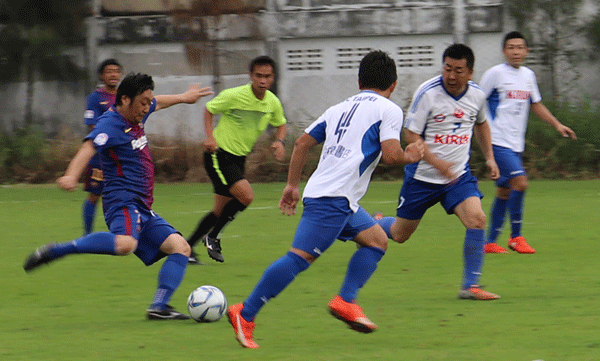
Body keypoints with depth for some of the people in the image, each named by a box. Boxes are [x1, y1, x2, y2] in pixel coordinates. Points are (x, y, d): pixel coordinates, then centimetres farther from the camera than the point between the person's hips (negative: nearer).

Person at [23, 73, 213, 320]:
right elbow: (89, 148, -32)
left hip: (142, 208, 10)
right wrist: (71, 176, -51)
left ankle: (158, 308, -2)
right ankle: (54, 251, -28)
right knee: (125, 244, -38)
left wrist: (183, 97, 55)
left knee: (180, 247, 3)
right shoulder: (110, 124, -14)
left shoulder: (136, 116, 15)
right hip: (122, 200, -10)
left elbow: (158, 103, 38)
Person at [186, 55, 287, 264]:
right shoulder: (234, 96, -18)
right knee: (246, 196, -22)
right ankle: (212, 236, -4)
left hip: (239, 158, 7)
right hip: (219, 155, -7)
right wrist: (210, 137, -15)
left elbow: (280, 124, 18)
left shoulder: (273, 103, -1)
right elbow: (209, 109, -2)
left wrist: (280, 141, -3)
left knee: (221, 210, 8)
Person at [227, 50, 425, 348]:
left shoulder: (341, 108, 22)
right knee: (301, 256, -12)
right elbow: (390, 154, -11)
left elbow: (302, 143, 20)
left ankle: (345, 302, 5)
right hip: (334, 198, -9)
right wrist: (410, 156, 9)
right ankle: (244, 314, -16)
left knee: (377, 240, 17)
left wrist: (292, 185, 24)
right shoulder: (388, 110, 1)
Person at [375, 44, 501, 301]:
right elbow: (410, 134, -16)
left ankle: (470, 286, -13)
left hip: (458, 175, 3)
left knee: (476, 219, -20)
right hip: (422, 175, -3)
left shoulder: (477, 95, -3)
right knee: (399, 234, 9)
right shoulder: (427, 93, -18)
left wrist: (489, 157, 13)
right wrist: (436, 163, -28)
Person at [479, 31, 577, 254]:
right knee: (520, 182, -18)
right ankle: (516, 237, -8)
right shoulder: (496, 73, -8)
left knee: (504, 192, 9)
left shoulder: (528, 75, 12)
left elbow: (536, 105, 25)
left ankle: (490, 242, 15)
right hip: (498, 142, -7)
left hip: (516, 144, 7)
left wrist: (557, 125, 17)